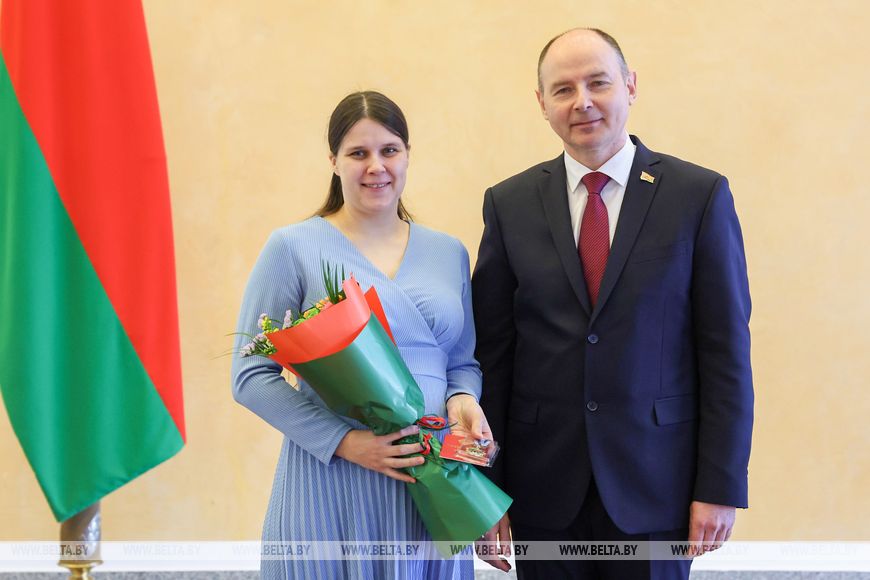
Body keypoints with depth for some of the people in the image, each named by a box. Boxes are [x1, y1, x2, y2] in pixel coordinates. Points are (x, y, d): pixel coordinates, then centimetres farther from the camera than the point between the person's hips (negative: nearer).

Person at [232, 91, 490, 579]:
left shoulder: (449, 252, 10)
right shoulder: (293, 247, -2)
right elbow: (252, 376, -5)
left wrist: (463, 401, -5)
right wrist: (345, 441, -15)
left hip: (432, 480, 4)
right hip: (330, 484, -3)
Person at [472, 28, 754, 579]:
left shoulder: (700, 195, -3)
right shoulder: (509, 204, 3)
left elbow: (727, 351, -3)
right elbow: (491, 350, 2)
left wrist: (722, 486, -6)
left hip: (655, 482, -1)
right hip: (543, 487, 2)